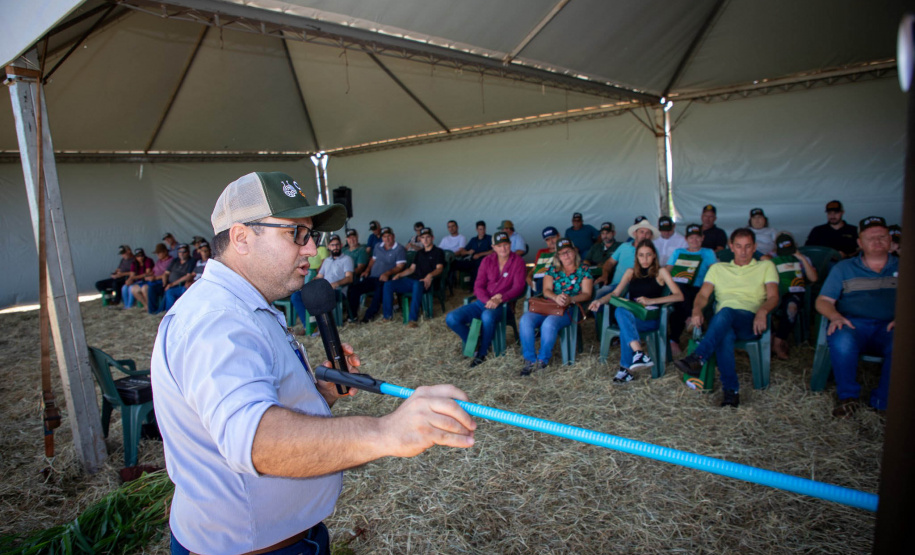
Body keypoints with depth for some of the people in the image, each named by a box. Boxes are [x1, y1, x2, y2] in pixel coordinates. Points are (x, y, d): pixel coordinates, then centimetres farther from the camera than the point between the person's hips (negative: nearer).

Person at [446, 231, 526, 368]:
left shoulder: (518, 261, -2)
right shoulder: (487, 261, 8)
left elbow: (518, 287, -8)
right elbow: (478, 286, 3)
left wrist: (500, 299, -24)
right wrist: (487, 301, -18)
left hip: (503, 305, -4)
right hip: (483, 302, 4)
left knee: (487, 316, -40)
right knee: (451, 318, -16)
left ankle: (482, 353, -16)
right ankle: (476, 344, 3)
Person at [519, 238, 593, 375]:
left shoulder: (583, 271, 12)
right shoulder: (552, 270, 18)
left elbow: (586, 294, 1)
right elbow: (546, 290, 4)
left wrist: (570, 299, -20)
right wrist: (556, 297, -21)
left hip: (569, 310, -3)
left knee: (549, 323, -37)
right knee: (526, 319, -27)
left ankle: (543, 359, -18)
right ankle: (530, 360, -19)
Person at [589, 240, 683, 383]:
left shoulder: (661, 272, 7)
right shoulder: (631, 272, 19)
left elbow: (679, 296, -5)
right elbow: (615, 293, 13)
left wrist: (651, 301, -17)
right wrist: (600, 301, -9)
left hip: (651, 318, -3)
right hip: (630, 315, 3)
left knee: (625, 325, -36)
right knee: (620, 311, -36)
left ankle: (625, 369, -37)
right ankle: (639, 352, -49)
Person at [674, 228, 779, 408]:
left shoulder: (766, 266, 22)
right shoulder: (718, 268, 27)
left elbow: (773, 297, 7)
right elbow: (703, 295, 14)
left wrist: (762, 311, -16)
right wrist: (696, 310, -10)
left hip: (750, 321, -1)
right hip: (721, 321, 1)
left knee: (725, 312, -38)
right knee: (725, 336, -38)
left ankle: (697, 359, -51)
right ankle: (731, 390, -38)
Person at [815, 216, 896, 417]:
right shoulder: (844, 268, 18)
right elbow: (823, 301, 10)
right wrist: (836, 317, -11)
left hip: (888, 327, 1)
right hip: (853, 324, 0)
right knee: (841, 342, -36)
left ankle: (883, 402, -14)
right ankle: (847, 397, -14)